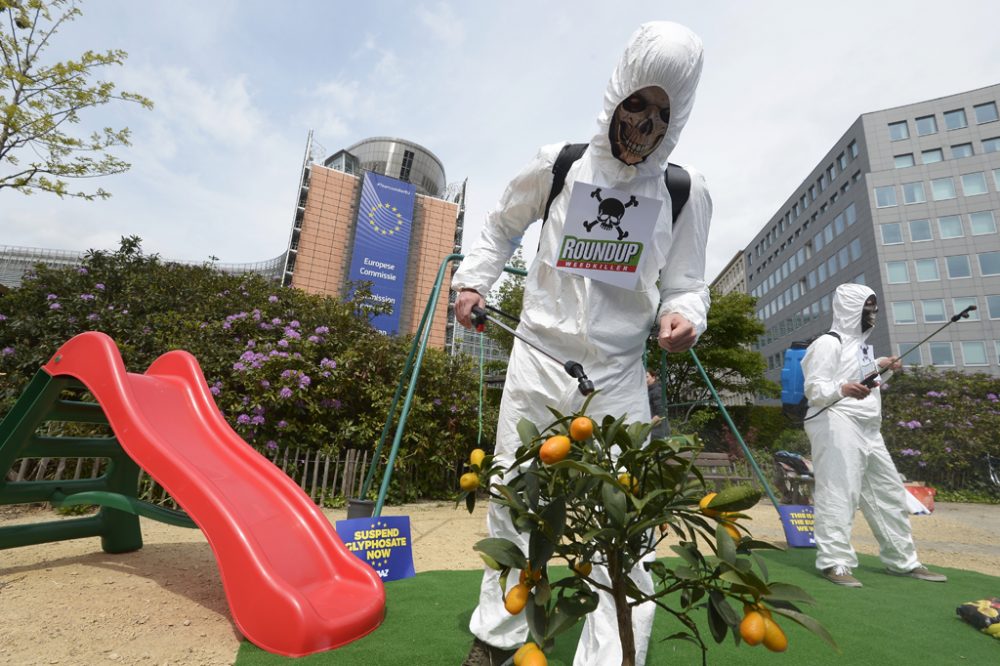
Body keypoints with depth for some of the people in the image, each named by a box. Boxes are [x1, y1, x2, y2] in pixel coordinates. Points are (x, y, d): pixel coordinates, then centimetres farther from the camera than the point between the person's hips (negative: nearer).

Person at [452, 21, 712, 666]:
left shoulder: (687, 193, 1)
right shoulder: (557, 164, 1)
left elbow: (685, 283, 7)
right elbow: (502, 227, 16)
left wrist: (683, 315, -16)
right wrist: (473, 280, 3)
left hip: (618, 374, 0)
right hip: (537, 356, 1)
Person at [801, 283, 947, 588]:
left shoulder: (862, 343, 20)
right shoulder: (828, 343, -9)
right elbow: (814, 388, -16)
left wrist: (881, 368, 20)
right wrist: (843, 389, -34)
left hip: (868, 429, 10)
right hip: (838, 425, -10)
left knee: (889, 494, 17)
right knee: (838, 493, -11)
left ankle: (904, 560, 31)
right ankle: (834, 562, -6)